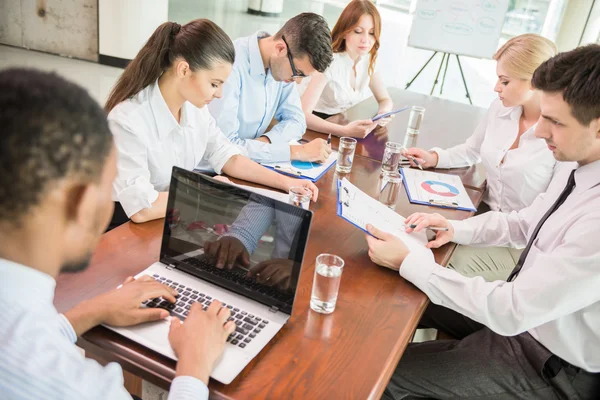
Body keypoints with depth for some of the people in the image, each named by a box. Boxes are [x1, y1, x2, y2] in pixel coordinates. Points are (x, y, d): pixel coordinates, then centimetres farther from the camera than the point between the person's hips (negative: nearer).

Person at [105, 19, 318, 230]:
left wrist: (285, 182, -5)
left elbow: (226, 157, 5)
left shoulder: (194, 104, -5)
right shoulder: (128, 119, -26)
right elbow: (141, 208, -29)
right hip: (128, 227, -6)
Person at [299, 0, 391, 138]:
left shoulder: (369, 60, -5)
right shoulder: (328, 62, -24)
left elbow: (385, 99, 6)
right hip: (313, 129, -6)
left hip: (339, 123, 7)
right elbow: (303, 114, -33)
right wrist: (345, 131, -47)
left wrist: (384, 112, -19)